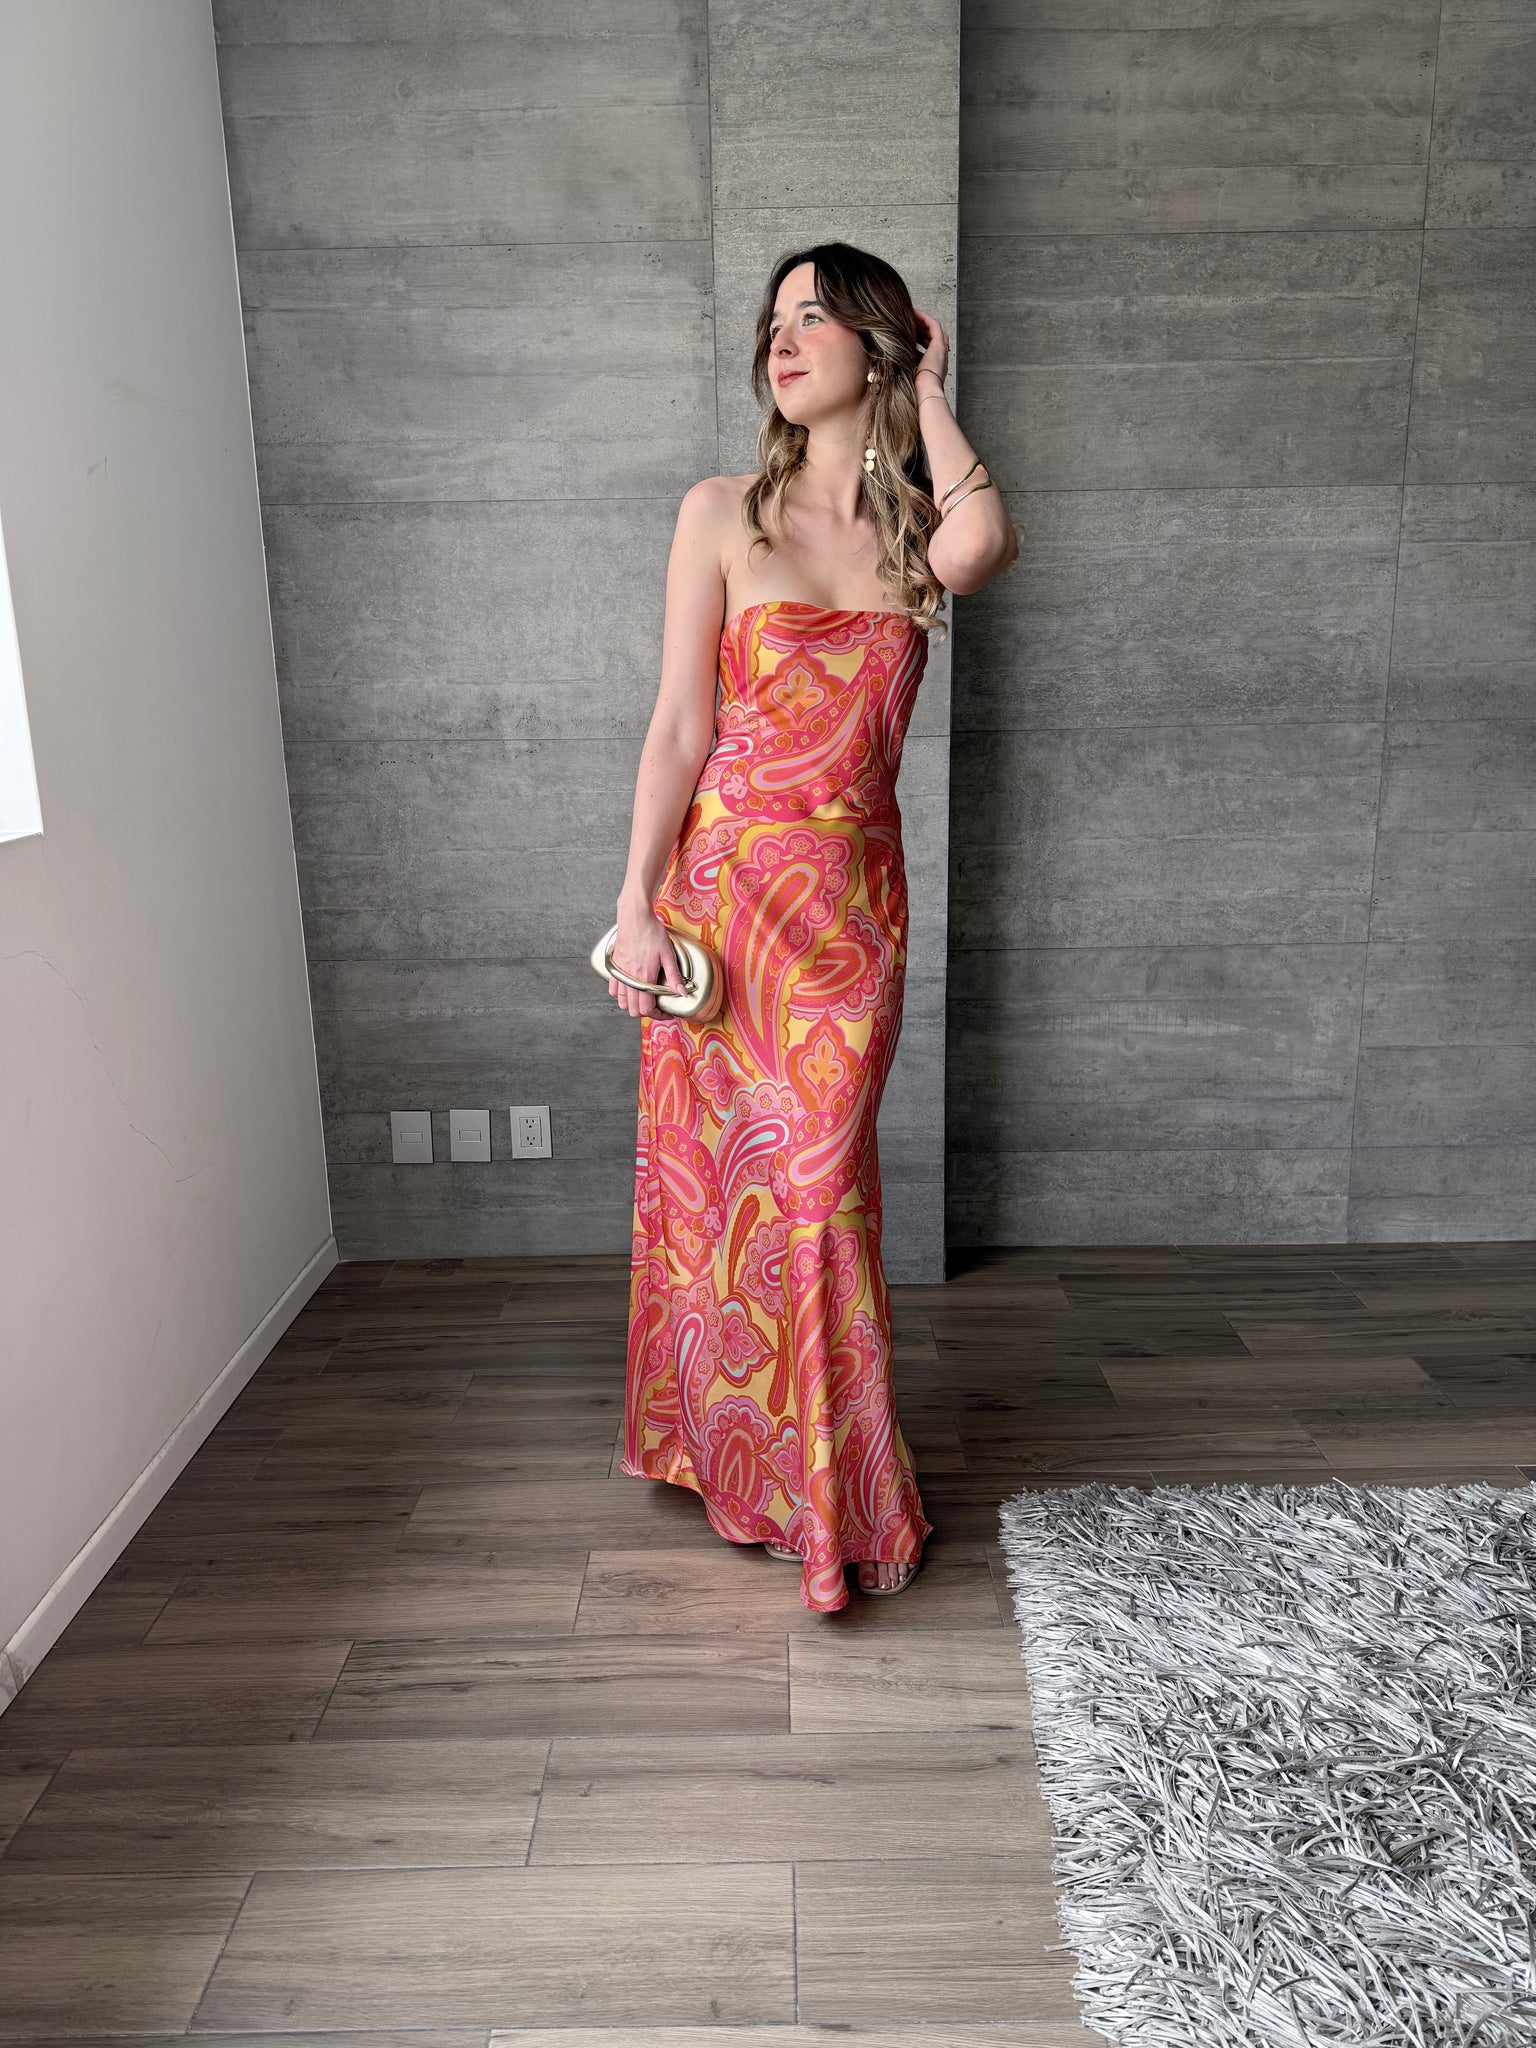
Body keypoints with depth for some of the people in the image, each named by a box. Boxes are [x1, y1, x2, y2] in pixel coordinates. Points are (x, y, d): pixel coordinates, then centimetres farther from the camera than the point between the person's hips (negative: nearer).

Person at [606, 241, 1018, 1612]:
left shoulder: (921, 532, 6)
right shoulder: (722, 516, 1)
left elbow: (981, 543, -20)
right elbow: (679, 727, -3)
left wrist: (930, 397, -2)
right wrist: (636, 908, -8)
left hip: (854, 899, 1)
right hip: (726, 882, -1)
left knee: (819, 1181, 5)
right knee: (719, 1173, 7)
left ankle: (832, 1490, 26)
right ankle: (733, 1449, 31)